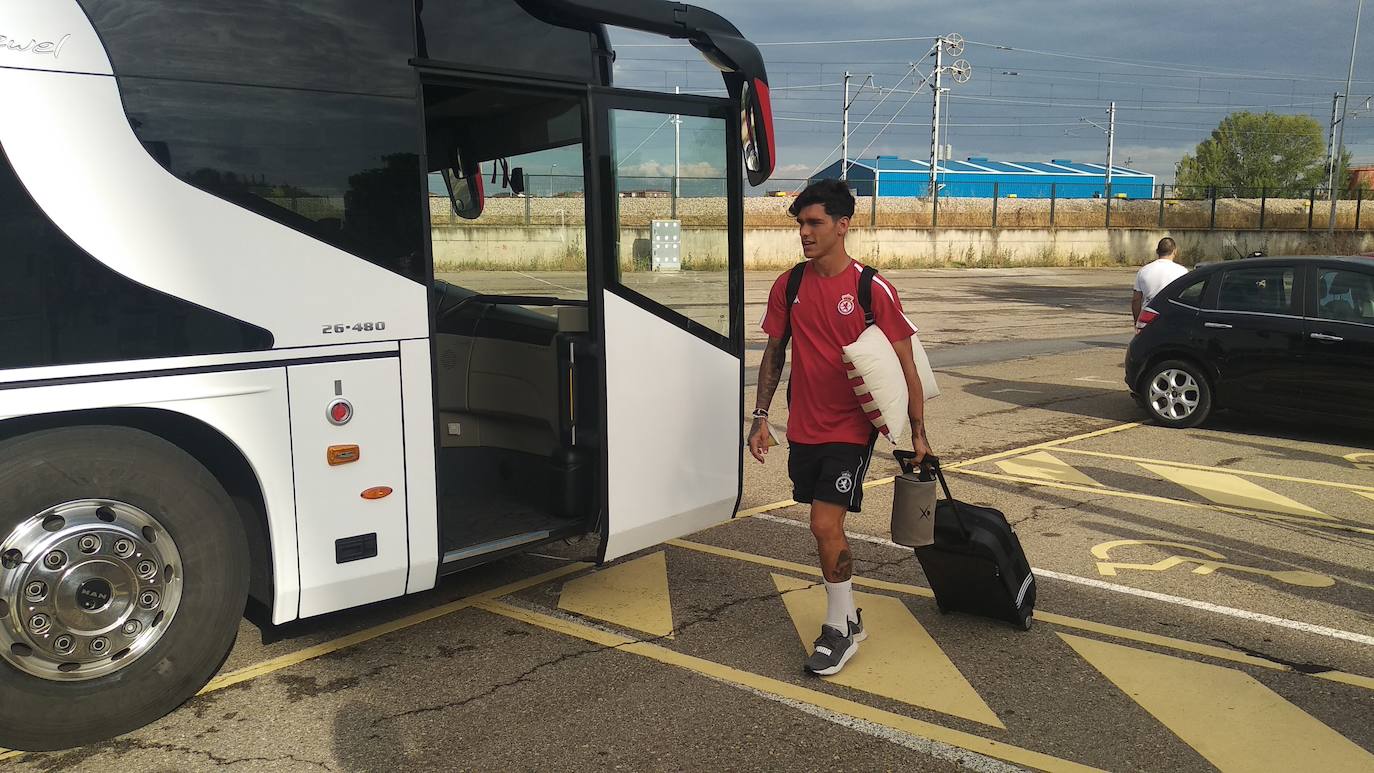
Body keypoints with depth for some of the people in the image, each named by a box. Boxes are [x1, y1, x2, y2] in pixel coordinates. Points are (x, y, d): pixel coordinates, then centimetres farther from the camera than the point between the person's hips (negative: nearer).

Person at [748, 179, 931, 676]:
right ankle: (849, 619, 30)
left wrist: (917, 432, -4)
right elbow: (773, 354, 10)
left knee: (825, 525, -10)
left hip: (850, 430, -5)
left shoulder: (872, 290, -11)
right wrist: (761, 417, 6)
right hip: (804, 428, 5)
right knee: (827, 526, 12)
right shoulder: (789, 286, 2)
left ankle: (838, 630, 8)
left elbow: (905, 365, -6)